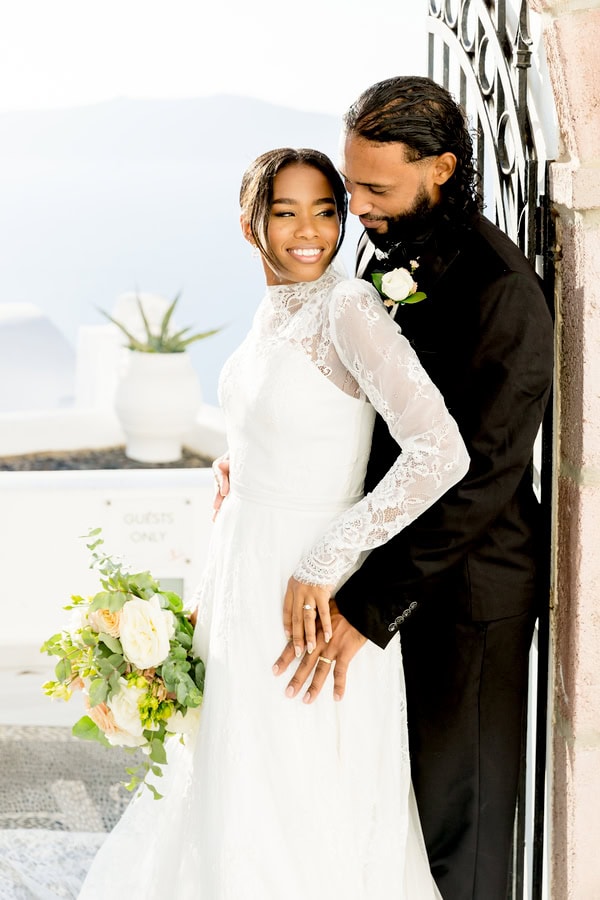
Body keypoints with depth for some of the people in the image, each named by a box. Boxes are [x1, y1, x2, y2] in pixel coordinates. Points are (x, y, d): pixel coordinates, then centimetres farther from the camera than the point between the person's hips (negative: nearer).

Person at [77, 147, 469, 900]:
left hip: (304, 608, -8)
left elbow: (440, 454, -29)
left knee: (300, 826, 5)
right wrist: (212, 598, 16)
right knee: (233, 803, 21)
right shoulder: (271, 314, 6)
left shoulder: (349, 309, -19)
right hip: (243, 580, 8)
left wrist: (322, 565, -23)